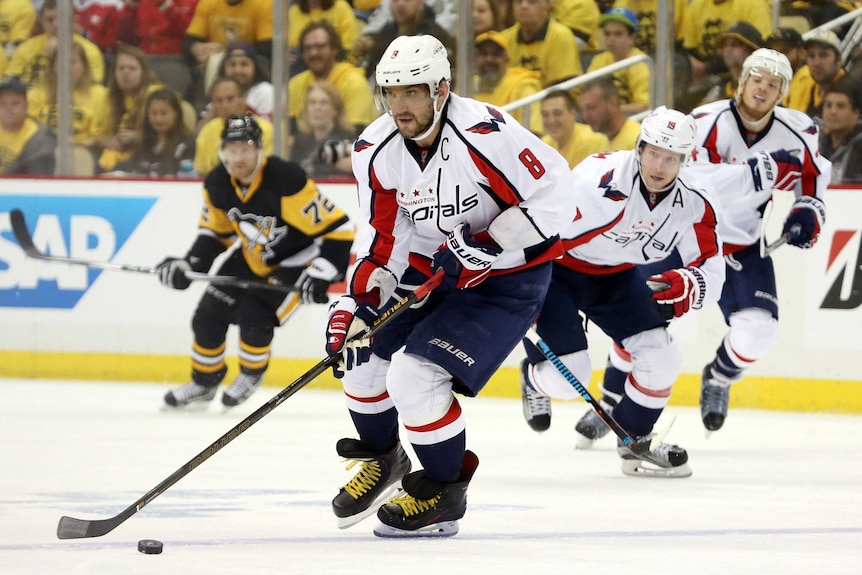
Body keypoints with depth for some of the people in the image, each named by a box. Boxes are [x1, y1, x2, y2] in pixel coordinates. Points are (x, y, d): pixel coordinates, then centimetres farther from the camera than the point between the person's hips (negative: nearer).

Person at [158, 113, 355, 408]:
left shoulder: (286, 181, -33)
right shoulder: (217, 184, -13)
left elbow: (338, 228, -29)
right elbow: (215, 232, 5)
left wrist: (320, 275, -33)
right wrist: (189, 265, -11)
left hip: (295, 260, -6)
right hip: (251, 259, 6)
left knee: (254, 317, -20)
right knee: (208, 317, 2)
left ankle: (252, 374, 11)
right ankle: (203, 383, 26)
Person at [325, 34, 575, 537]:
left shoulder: (484, 133, -29)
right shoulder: (376, 151, -8)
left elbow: (553, 198, -25)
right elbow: (386, 236, 0)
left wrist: (486, 250, -28)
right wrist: (358, 299, -12)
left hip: (506, 280, -7)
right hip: (430, 270, 7)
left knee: (415, 374, -19)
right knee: (362, 348, 7)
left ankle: (445, 492, 2)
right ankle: (382, 458, 35)